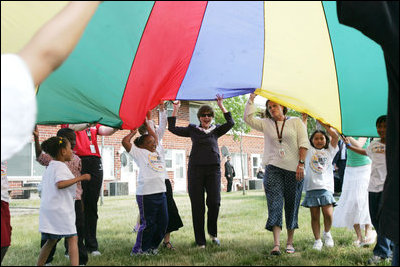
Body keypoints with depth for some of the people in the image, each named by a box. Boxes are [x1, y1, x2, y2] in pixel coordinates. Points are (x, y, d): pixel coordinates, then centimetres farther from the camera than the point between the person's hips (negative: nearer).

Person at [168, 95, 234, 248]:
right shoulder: (193, 130, 14)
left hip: (213, 169, 0)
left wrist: (221, 106, -3)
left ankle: (213, 233, 13)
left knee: (214, 202, -12)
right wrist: (175, 110, 7)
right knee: (197, 206, -1)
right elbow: (172, 128, 11)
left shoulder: (216, 130, 15)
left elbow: (230, 123, 0)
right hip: (196, 169, 0)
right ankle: (200, 241, 6)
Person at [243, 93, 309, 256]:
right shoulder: (266, 124, 15)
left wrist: (301, 164, -8)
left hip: (294, 170, -1)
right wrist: (252, 98, 4)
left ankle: (290, 242, 14)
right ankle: (276, 244, -16)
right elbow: (248, 118, 7)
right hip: (273, 169, 1)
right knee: (275, 205, -11)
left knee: (292, 205, 4)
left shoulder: (296, 122, 9)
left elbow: (304, 143, 2)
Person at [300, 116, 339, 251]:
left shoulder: (329, 151, 16)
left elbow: (335, 137, 6)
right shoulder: (309, 151, 14)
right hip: (311, 187, 0)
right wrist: (304, 119, 9)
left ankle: (327, 233, 16)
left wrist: (323, 124, 6)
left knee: (328, 214, -10)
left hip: (326, 186, 0)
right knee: (314, 216, 2)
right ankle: (317, 240, 13)